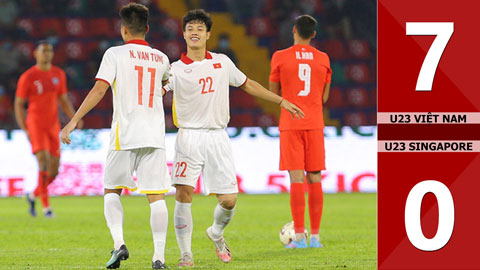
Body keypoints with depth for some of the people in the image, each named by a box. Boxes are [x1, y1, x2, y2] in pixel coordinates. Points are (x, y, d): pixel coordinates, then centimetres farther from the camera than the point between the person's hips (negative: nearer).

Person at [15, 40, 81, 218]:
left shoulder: (59, 74, 9)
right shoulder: (27, 77, -6)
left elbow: (64, 101, 17)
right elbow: (18, 104, -2)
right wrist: (25, 130, -10)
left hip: (53, 126, 5)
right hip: (35, 125, -5)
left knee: (54, 170, 3)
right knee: (44, 163, -19)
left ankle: (33, 195, 29)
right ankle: (46, 205, -14)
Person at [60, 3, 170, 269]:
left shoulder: (115, 54, -2)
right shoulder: (161, 58, 12)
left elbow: (99, 89, -11)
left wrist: (73, 121, -11)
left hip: (125, 135, -2)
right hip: (154, 135, 3)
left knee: (112, 191, 13)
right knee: (157, 196, 1)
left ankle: (119, 243, -6)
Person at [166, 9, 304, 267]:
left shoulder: (222, 62, 9)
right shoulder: (176, 69, -2)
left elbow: (248, 84, 22)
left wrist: (281, 102, 24)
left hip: (217, 138, 3)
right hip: (189, 137, -3)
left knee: (228, 200, -2)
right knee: (183, 194, -14)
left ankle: (216, 232, 31)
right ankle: (185, 254, -3)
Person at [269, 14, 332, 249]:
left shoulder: (280, 57, -2)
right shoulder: (323, 59, 7)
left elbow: (273, 92, 7)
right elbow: (324, 97, 13)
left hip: (290, 125, -2)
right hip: (314, 124, 2)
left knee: (296, 178, -5)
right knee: (315, 179, 5)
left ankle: (299, 236, -10)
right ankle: (315, 236, 3)